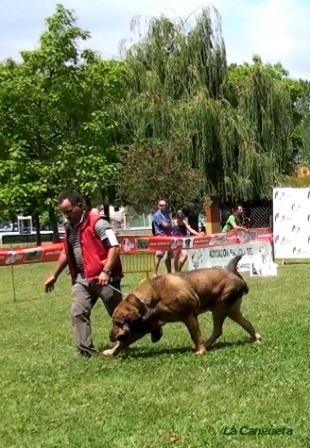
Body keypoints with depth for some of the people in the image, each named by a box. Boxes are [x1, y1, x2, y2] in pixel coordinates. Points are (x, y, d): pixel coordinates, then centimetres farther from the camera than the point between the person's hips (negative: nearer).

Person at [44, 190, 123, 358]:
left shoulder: (97, 223, -12)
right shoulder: (70, 227, 13)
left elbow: (114, 247, -18)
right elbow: (66, 253, 25)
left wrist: (106, 271, -26)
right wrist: (54, 275, 27)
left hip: (104, 278, -7)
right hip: (81, 279, 7)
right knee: (78, 313, -4)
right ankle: (86, 351, 0)